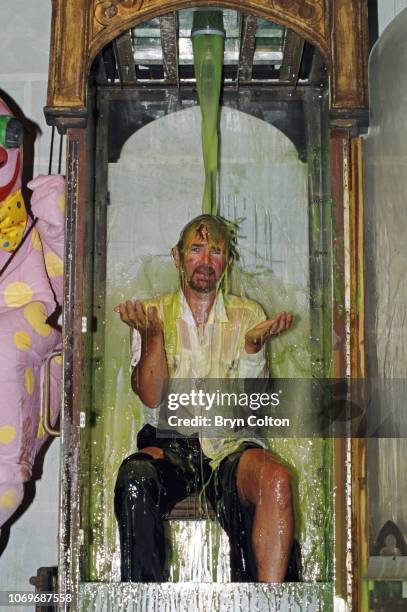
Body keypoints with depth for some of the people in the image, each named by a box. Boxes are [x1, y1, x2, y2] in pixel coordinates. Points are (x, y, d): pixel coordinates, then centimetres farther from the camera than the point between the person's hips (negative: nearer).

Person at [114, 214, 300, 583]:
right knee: (135, 476, -34)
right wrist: (152, 333, -13)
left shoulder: (248, 314, 12)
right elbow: (152, 398, -2)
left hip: (232, 445, 0)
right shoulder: (154, 314, 11)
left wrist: (254, 343, -14)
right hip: (171, 445, 0)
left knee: (276, 479, -33)